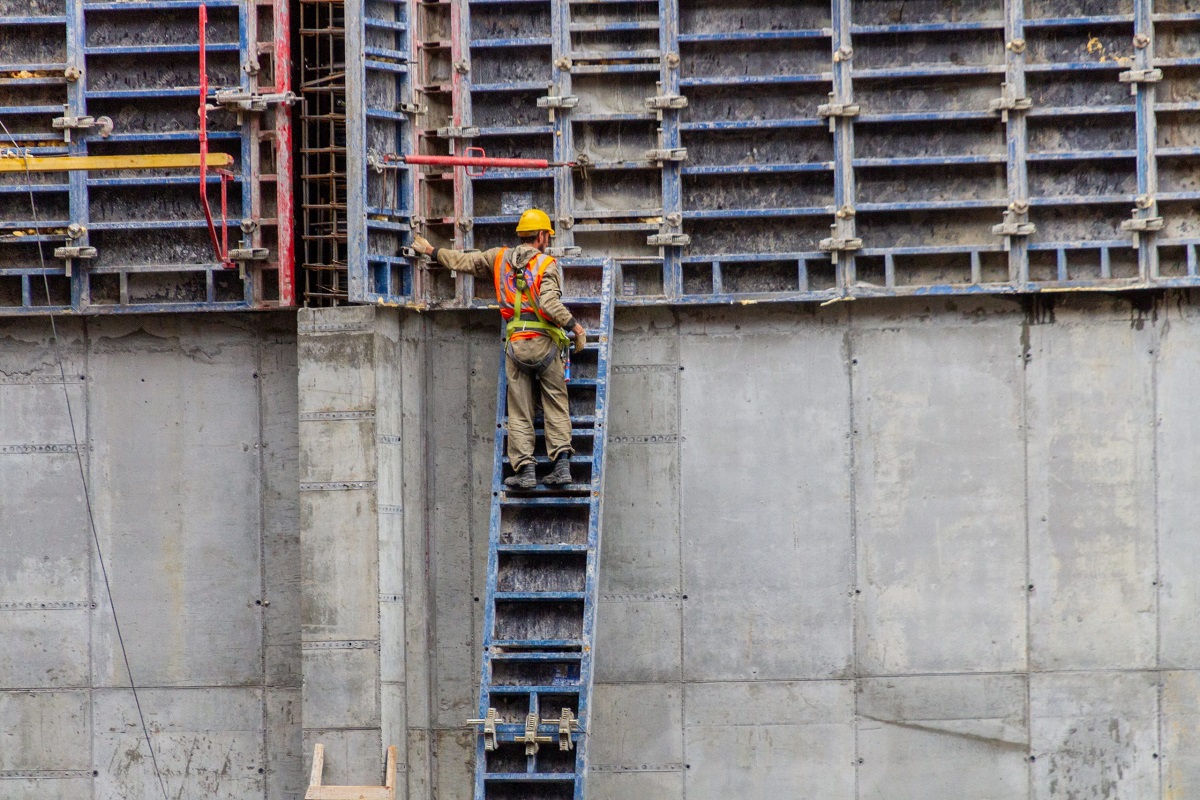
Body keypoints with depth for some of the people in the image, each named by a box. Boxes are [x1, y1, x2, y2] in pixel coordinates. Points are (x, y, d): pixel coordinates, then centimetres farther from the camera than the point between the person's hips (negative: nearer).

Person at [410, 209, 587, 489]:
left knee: (519, 412, 5)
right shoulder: (546, 264, -2)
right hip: (544, 341, -3)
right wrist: (575, 327, -9)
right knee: (556, 405, 5)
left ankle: (525, 469, -1)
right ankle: (562, 463, -5)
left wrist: (432, 251, 35)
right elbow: (549, 304, -16)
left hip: (515, 343, 3)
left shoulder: (500, 258, 10)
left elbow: (463, 261, 21)